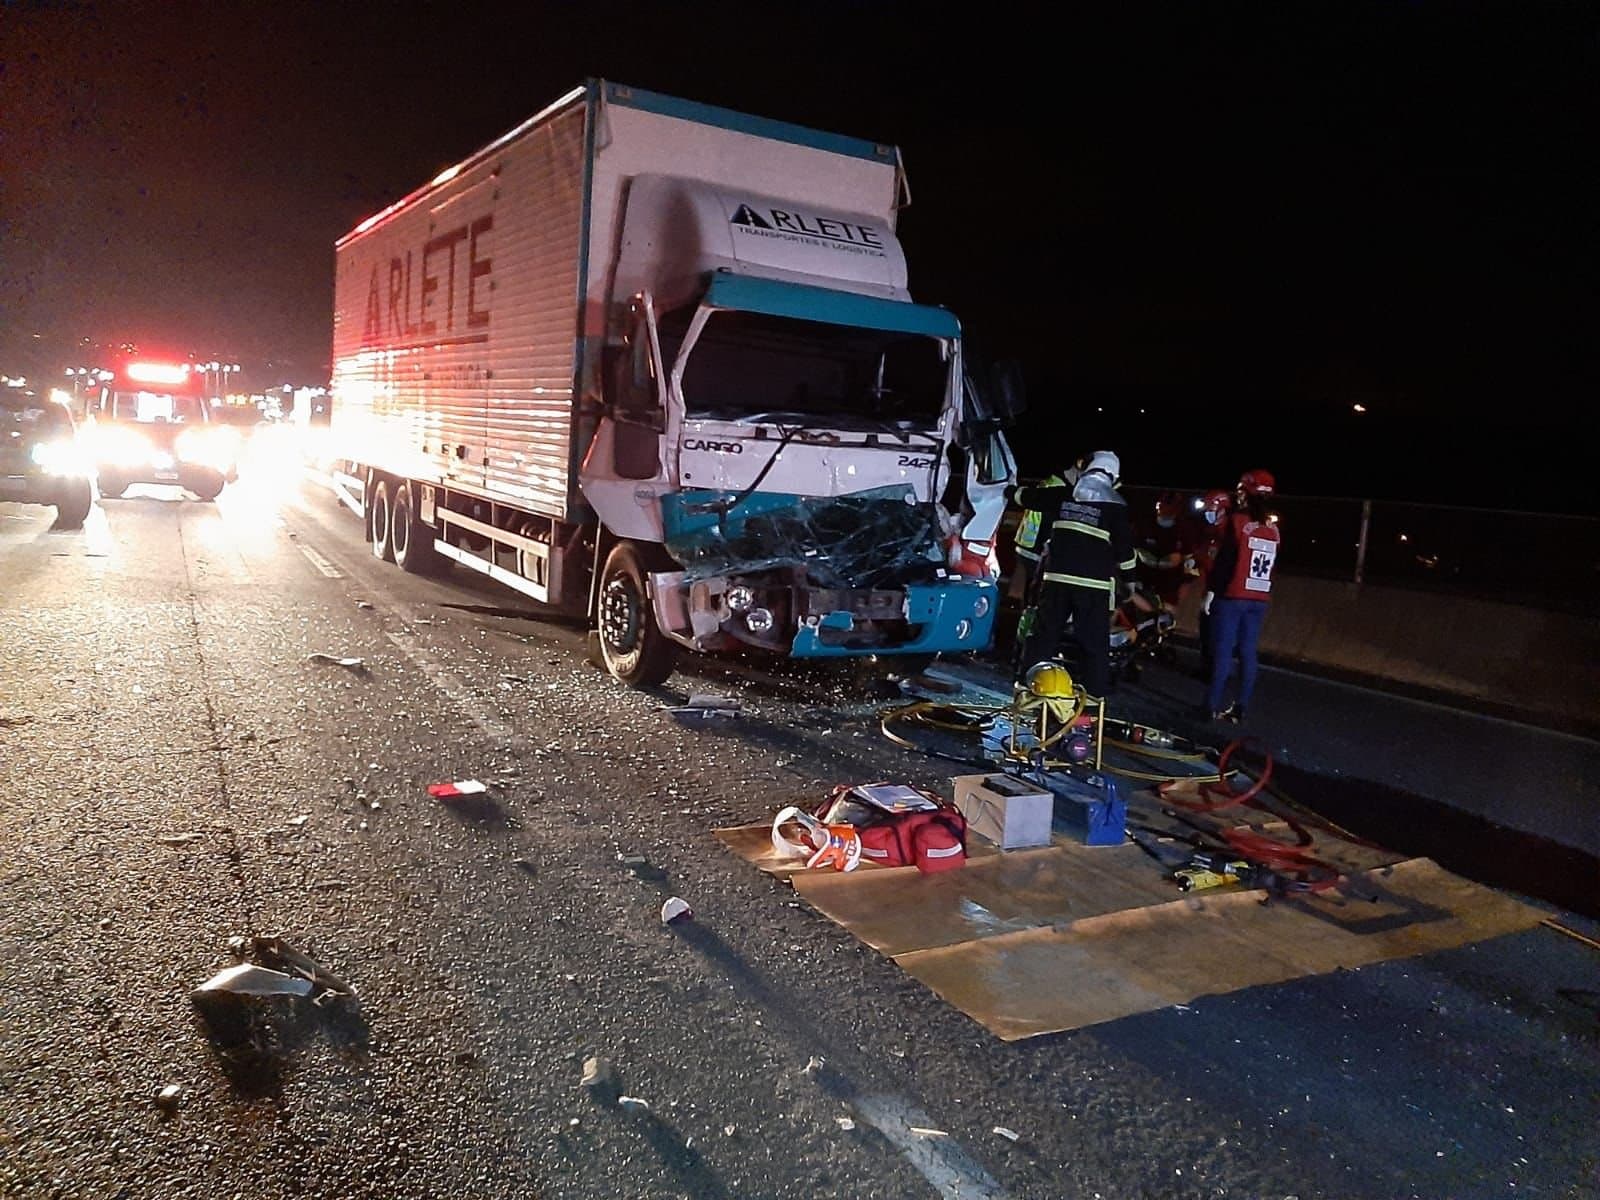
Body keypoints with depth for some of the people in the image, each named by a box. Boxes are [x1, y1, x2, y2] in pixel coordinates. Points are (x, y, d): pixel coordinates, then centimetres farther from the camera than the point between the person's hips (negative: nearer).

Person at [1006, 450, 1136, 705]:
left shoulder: (1062, 496, 7)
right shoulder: (1115, 506, -3)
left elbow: (1024, 497, 19)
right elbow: (1124, 547, -3)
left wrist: (1018, 490, 42)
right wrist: (1130, 577, 11)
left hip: (1057, 577, 3)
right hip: (1094, 582, -3)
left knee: (1045, 631, 10)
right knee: (1094, 639, 4)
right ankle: (1094, 691, 5)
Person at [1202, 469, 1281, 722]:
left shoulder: (1237, 521, -8)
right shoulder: (1273, 528, 9)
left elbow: (1224, 559, -12)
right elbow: (1271, 564, 13)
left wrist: (1210, 591, -8)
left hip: (1232, 597, -5)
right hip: (1260, 600, 5)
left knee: (1223, 651, -2)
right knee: (1248, 653, 8)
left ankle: (1213, 707, -1)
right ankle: (1241, 708, 10)